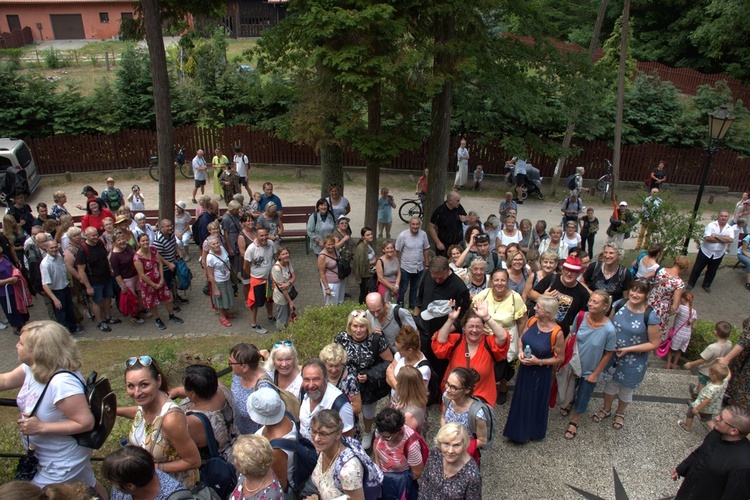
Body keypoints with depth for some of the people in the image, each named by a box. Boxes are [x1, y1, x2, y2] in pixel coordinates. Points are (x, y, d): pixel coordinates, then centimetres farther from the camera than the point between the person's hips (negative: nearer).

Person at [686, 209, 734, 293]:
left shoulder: (730, 229, -4)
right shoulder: (711, 225, -11)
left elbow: (730, 239, -22)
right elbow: (707, 237, -24)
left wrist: (716, 236, -23)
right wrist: (723, 240, -20)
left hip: (718, 254, 3)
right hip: (705, 251, -2)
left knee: (712, 271, 16)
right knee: (697, 268, 7)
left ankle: (706, 285, 34)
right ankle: (690, 284, 21)